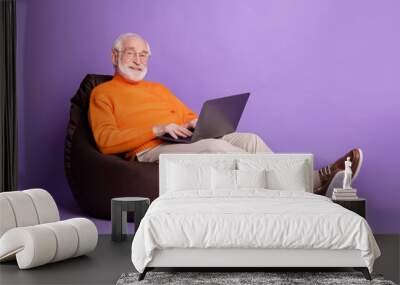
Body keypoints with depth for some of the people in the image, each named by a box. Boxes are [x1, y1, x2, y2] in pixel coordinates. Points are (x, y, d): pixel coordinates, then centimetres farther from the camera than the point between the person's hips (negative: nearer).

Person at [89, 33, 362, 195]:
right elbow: (106, 141, -5)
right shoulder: (103, 93, 10)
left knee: (248, 139, -18)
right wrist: (158, 129, -12)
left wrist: (199, 124, 1)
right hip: (150, 152, -7)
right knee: (214, 146, -33)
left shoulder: (159, 89, 29)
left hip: (188, 145, 7)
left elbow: (190, 117, 28)